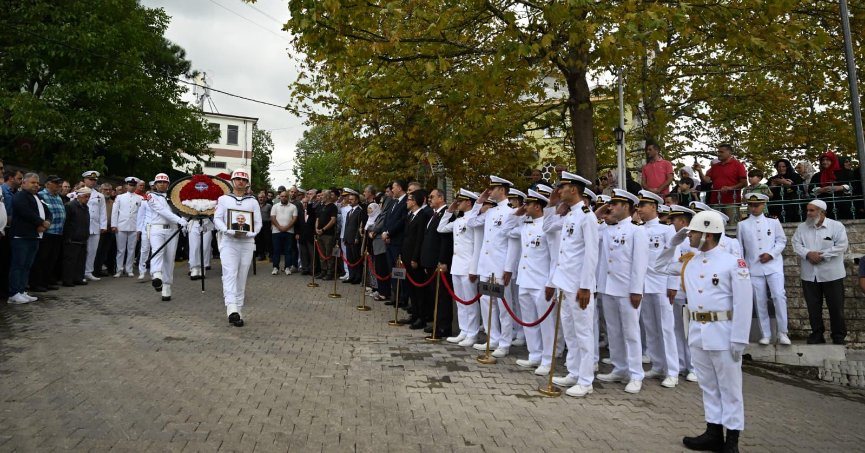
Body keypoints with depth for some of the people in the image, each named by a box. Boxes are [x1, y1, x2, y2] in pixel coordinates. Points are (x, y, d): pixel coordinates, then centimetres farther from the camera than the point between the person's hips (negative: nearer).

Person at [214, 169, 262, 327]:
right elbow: (217, 219, 1)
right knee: (230, 274, -17)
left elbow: (258, 222, 7)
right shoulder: (224, 199, 10)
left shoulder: (253, 201, 12)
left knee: (242, 278, 4)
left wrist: (248, 233, -13)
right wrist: (229, 231, -16)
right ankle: (232, 309, -30)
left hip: (247, 243, 2)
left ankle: (238, 311, 9)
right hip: (228, 241, -2)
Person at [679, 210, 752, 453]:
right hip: (697, 333, 7)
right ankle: (714, 433, 25)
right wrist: (673, 243, 10)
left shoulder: (733, 263, -11)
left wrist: (739, 339, -15)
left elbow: (743, 303, -13)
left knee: (729, 388, 6)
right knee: (708, 386, 15)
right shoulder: (689, 263, 9)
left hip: (723, 334, -6)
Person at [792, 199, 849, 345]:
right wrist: (808, 253, -16)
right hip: (809, 275, 3)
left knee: (836, 306, 3)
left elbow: (841, 246, -11)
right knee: (813, 307, 8)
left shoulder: (836, 226, -2)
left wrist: (822, 256, -16)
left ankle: (839, 336, 15)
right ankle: (817, 334, 19)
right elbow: (796, 244, 2)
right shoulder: (802, 227, 8)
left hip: (831, 274, -3)